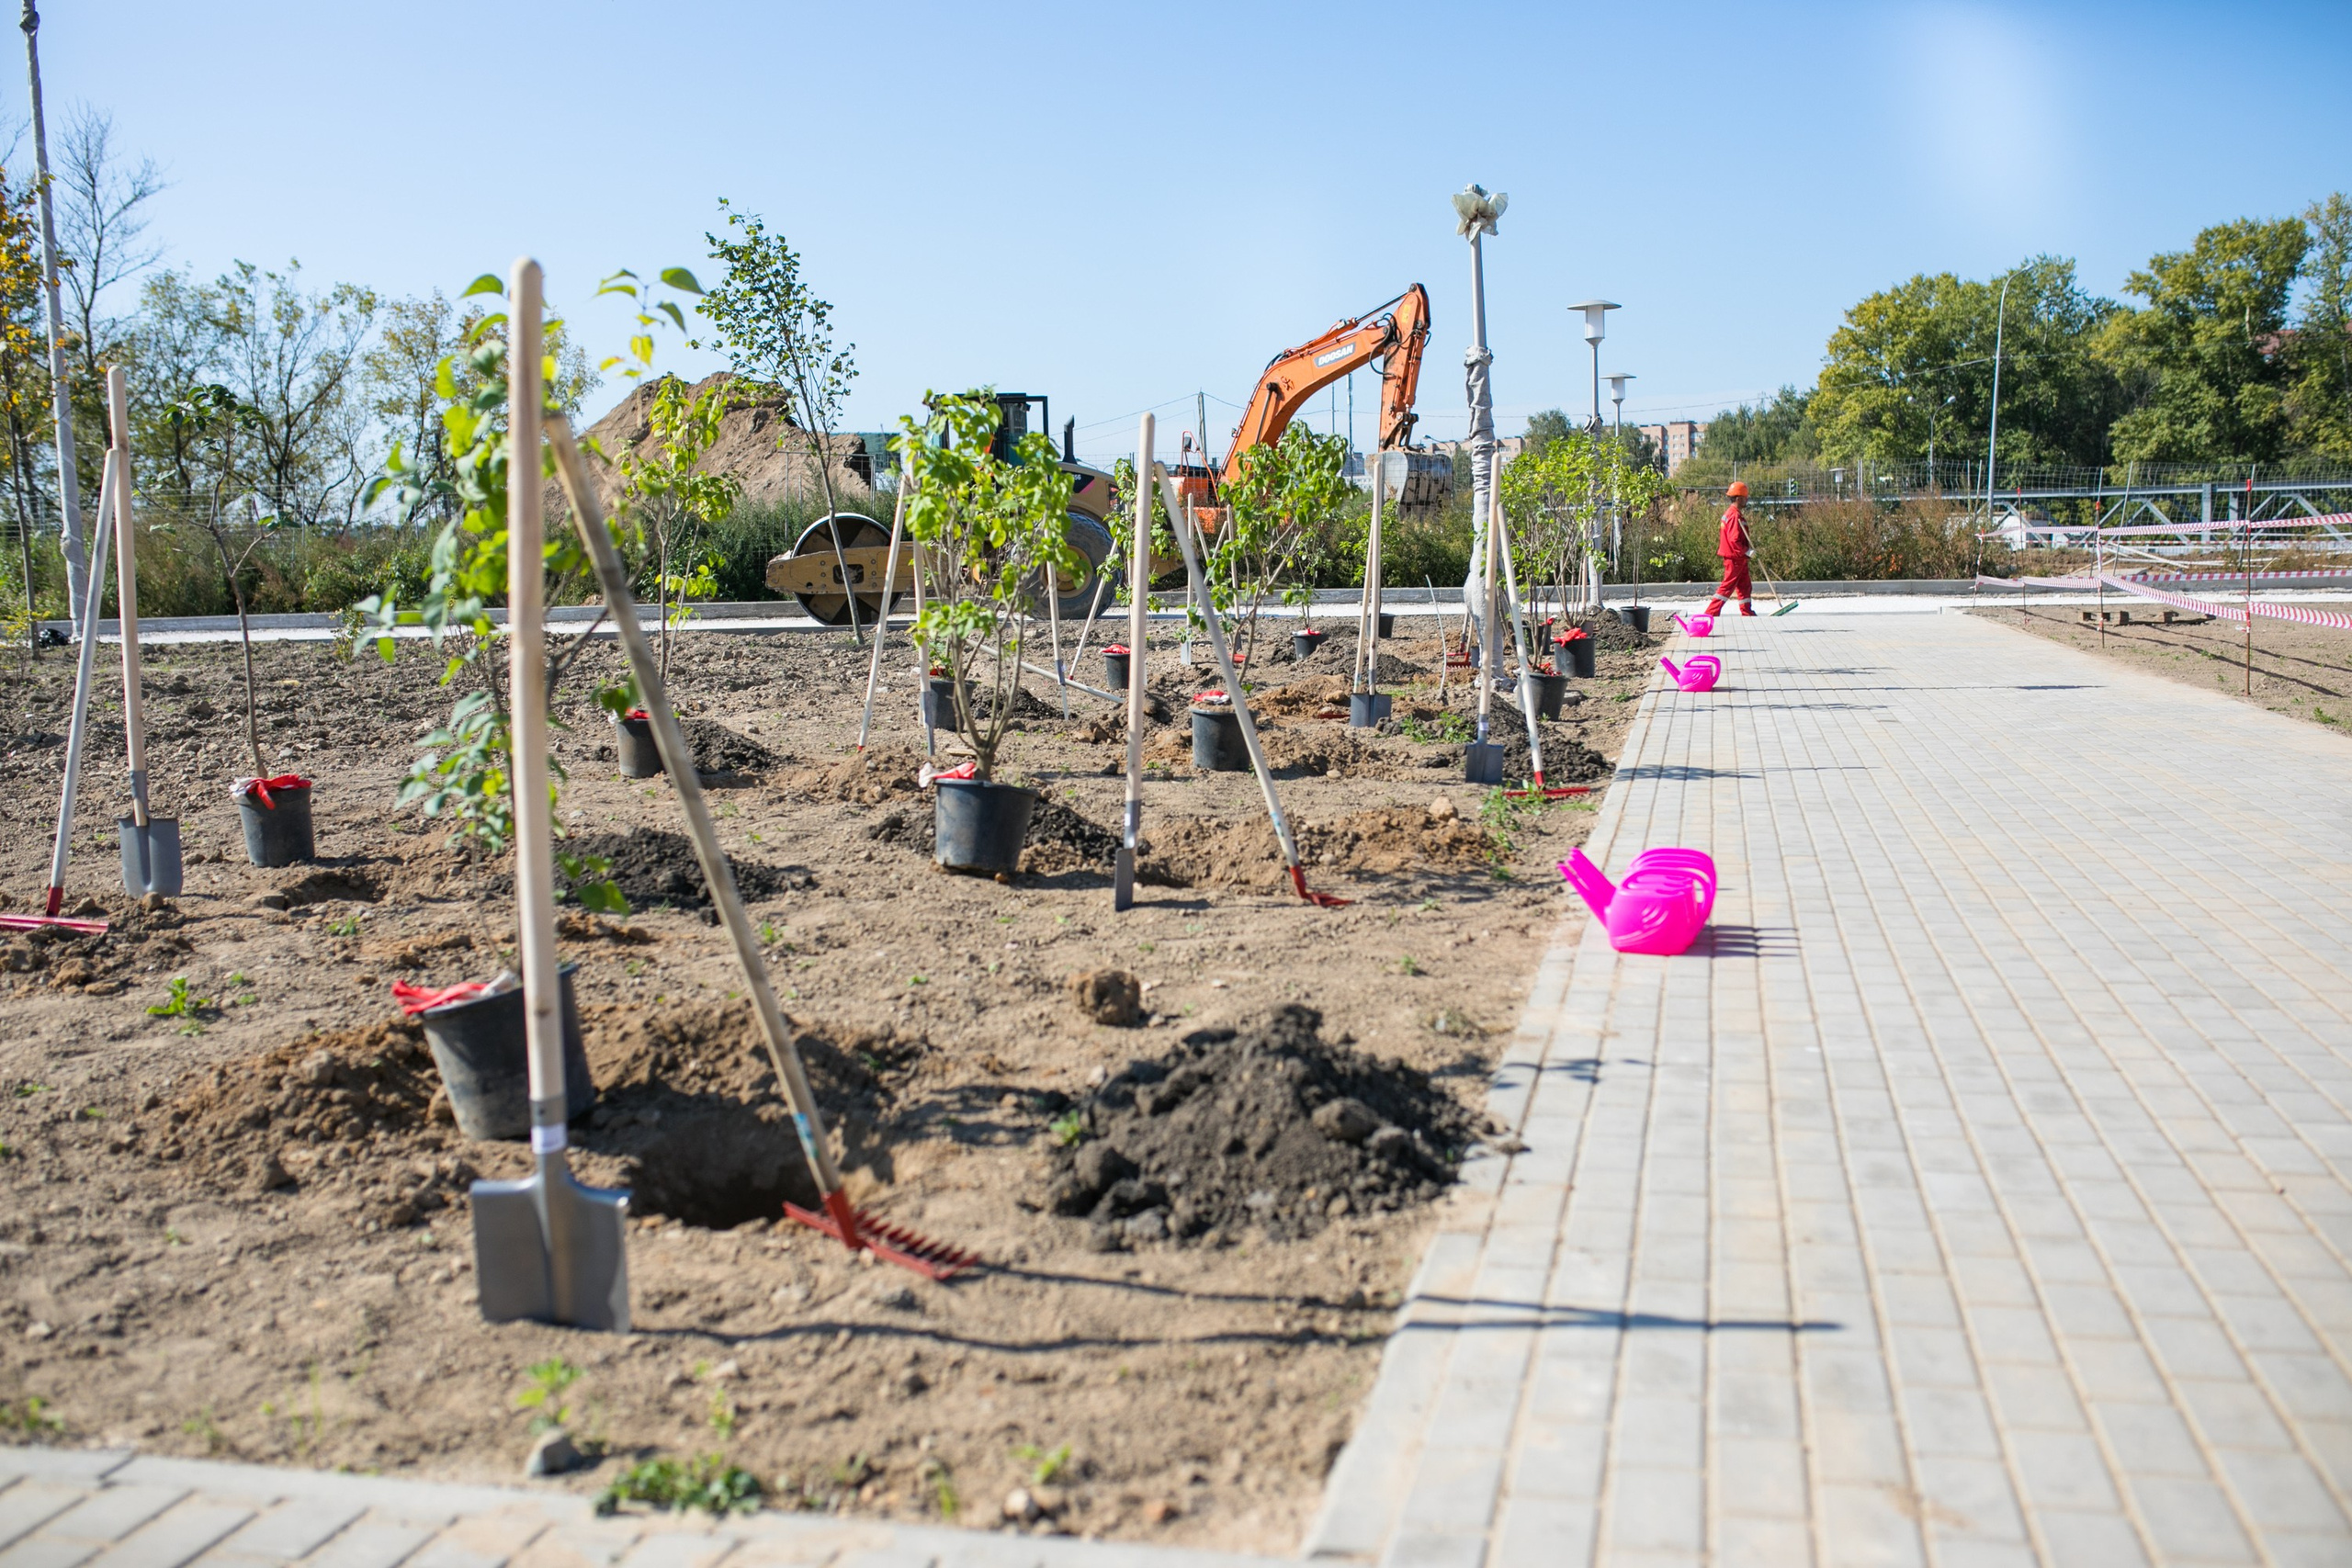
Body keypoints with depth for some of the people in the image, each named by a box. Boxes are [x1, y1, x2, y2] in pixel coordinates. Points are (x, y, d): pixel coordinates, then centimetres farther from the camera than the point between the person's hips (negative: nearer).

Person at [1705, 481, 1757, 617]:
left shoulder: (1730, 512, 13)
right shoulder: (1735, 515, -19)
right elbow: (1734, 540, -25)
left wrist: (1749, 543, 12)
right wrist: (1747, 551, -20)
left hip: (1738, 558, 10)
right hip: (1734, 558, -10)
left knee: (1745, 586, 15)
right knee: (1727, 587, -6)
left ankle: (1747, 613, 21)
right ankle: (1711, 613, -4)